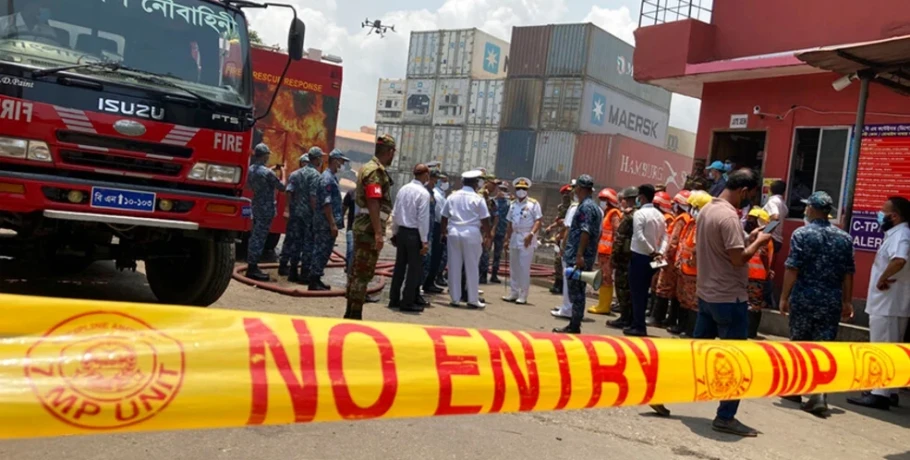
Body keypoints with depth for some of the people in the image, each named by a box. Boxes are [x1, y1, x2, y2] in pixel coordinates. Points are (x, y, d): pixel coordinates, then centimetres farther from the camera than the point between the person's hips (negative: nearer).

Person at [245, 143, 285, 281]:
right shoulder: (267, 173, -19)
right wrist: (282, 173, 4)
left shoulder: (251, 169, 6)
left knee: (254, 237, 14)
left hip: (256, 207, 9)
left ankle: (251, 266, 20)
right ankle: (252, 268, -2)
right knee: (259, 238, -5)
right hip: (266, 209, -9)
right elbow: (282, 187, -10)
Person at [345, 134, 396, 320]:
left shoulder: (369, 167, 17)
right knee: (363, 274, -7)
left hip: (363, 227, 10)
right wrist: (378, 233, -25)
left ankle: (350, 313, 22)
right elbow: (373, 203, -23)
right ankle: (355, 315, -3)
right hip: (370, 228, -10)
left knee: (357, 271, 14)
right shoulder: (376, 171, -14)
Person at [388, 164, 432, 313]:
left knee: (400, 266, 13)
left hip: (401, 231, 7)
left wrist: (394, 233, 18)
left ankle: (394, 299, 20)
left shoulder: (403, 189, 6)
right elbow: (423, 218, -16)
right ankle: (407, 302, 6)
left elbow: (395, 213, 9)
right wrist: (424, 241, -12)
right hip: (414, 233, -7)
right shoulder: (423, 193, -13)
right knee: (415, 268, 3)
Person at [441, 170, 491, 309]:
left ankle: (455, 298, 10)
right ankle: (473, 299, 9)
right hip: (471, 234, -3)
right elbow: (485, 220, -4)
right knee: (472, 267, 4)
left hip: (454, 233, 3)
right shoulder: (478, 198, -3)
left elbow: (444, 217, 11)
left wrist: (444, 231, 21)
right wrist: (487, 236, 5)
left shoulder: (452, 196, 8)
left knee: (454, 267, 7)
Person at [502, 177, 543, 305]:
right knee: (513, 267, 10)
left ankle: (523, 295, -1)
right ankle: (514, 293, 19)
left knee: (524, 268, -6)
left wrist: (531, 234, -23)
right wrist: (507, 239, 14)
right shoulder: (513, 204, 14)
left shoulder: (533, 203, -4)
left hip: (526, 239, -6)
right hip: (514, 238, 6)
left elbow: (538, 221, -10)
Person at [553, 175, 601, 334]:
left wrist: (579, 255, -26)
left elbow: (585, 232, -22)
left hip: (579, 257, -10)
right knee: (577, 291, 14)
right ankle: (574, 324, 20)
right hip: (586, 258, 10)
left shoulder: (585, 207, -12)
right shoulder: (594, 207, 19)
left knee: (576, 292, -6)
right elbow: (597, 233, 22)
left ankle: (574, 327, -2)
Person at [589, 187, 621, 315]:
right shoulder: (607, 213, 19)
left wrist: (614, 251, -20)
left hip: (608, 252, -9)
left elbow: (617, 234, -16)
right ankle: (603, 304, 18)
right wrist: (599, 248, 17)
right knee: (603, 279, 12)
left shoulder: (614, 214, -8)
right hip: (603, 251, 9)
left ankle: (604, 306, -3)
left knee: (606, 279, -6)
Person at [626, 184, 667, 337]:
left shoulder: (640, 213, -12)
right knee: (643, 292, 14)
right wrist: (659, 252, -3)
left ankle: (639, 326, -1)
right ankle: (638, 323, 20)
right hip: (651, 258, 7)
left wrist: (652, 251, -11)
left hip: (640, 256, -7)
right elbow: (665, 237, 5)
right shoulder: (660, 215, 9)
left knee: (637, 292, -1)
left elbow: (639, 236, -20)